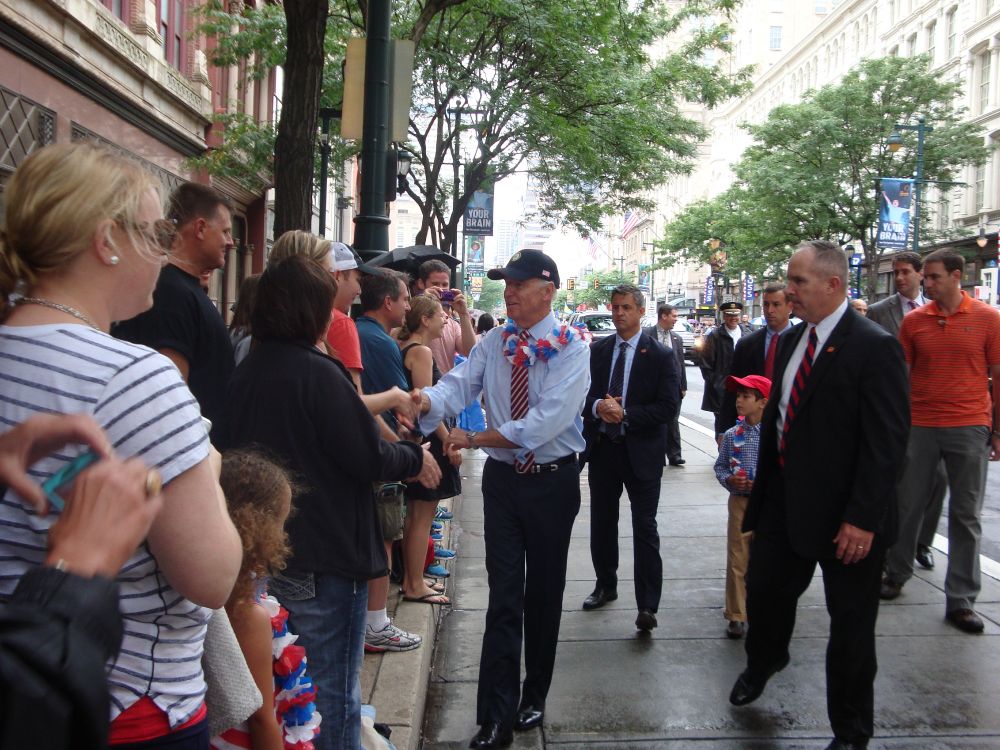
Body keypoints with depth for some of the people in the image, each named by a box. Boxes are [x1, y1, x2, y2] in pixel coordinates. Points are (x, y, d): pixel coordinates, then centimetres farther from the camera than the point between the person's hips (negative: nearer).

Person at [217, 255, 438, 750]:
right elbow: (370, 458, -18)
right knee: (331, 690, 6)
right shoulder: (318, 374, -18)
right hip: (324, 559, -7)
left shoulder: (245, 372, 4)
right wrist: (416, 457, 2)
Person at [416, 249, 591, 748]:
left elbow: (546, 421, -24)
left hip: (553, 481, -2)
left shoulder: (571, 347, -12)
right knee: (503, 596, 2)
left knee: (544, 593, 13)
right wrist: (425, 401, -34)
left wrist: (474, 439, -25)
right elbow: (457, 387, -11)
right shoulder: (493, 343, 3)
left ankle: (534, 697, 34)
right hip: (502, 478, 3)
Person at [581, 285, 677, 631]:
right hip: (601, 447, 4)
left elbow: (667, 407, -12)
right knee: (602, 522, 16)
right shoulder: (596, 350, 6)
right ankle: (606, 586, 34)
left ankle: (647, 606, 1)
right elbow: (581, 393, 5)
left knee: (645, 528, -2)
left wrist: (624, 414, -19)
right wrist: (597, 407, -17)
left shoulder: (660, 356, -5)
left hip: (641, 451, -4)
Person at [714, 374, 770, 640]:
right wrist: (729, 480, -11)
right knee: (737, 560, 3)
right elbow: (720, 466, 8)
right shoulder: (732, 435, 1)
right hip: (740, 502, 2)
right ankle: (736, 616, 12)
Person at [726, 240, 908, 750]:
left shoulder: (873, 347, -16)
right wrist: (763, 486, 13)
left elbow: (886, 442, -19)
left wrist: (863, 518, -21)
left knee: (850, 623, 9)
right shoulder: (792, 341, 7)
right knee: (763, 590, 19)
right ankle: (762, 664, 51)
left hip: (844, 516, -7)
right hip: (785, 499, 7)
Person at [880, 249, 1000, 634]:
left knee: (966, 515, 5)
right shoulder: (914, 321, 4)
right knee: (907, 505, 9)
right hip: (919, 426, 2)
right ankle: (896, 574, 29)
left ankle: (961, 601, 13)